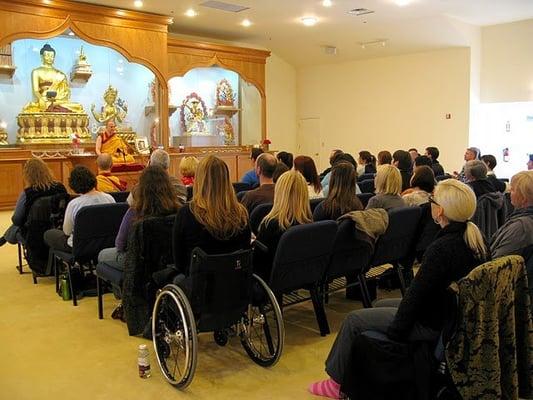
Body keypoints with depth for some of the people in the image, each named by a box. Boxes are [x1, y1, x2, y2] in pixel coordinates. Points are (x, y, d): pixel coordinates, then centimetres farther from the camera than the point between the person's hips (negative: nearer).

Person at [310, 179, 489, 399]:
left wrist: (395, 331, -11)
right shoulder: (476, 238, -3)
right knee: (380, 305, 25)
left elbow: (415, 293, -24)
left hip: (433, 324, -9)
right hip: (458, 314, 9)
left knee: (353, 319, 3)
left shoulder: (441, 248, -30)